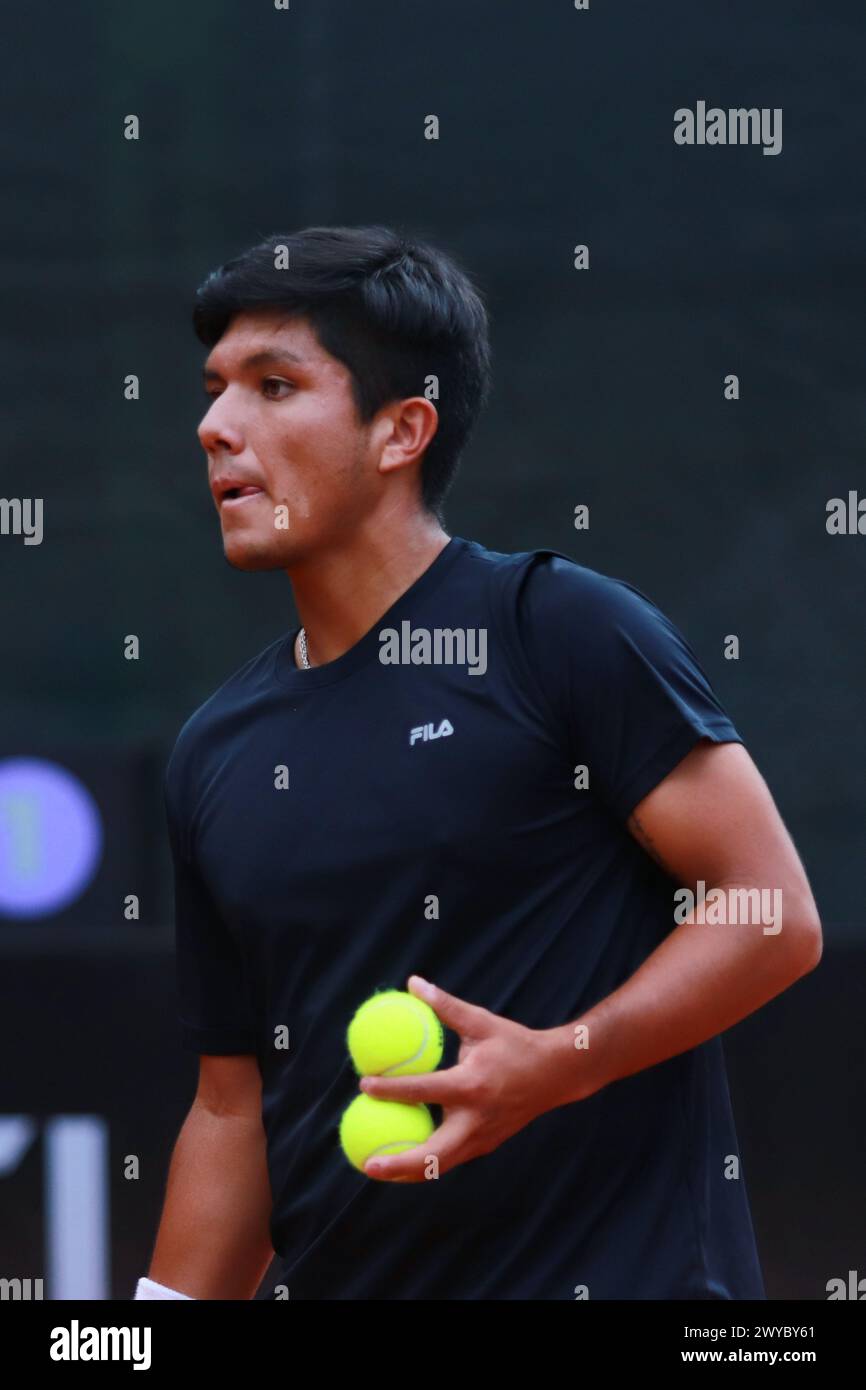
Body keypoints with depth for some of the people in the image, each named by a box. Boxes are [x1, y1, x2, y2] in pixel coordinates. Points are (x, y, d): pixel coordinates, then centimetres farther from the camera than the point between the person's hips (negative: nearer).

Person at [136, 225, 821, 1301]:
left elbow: (773, 910, -11)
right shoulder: (213, 754, 12)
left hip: (622, 1268, -5)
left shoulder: (564, 628, -6)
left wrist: (560, 1062, -23)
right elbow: (233, 1105, 15)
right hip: (334, 1282, 5)